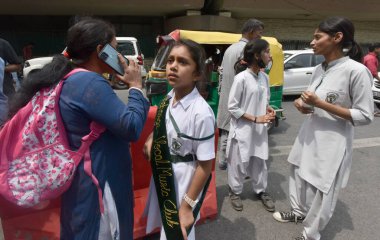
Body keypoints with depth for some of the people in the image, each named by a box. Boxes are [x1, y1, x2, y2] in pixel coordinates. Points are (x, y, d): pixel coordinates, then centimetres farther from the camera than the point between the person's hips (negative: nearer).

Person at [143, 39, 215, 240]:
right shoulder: (169, 97, -6)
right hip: (162, 176, 7)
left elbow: (205, 165, -23)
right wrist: (151, 139, -3)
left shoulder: (201, 112, -28)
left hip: (183, 181, -7)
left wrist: (187, 206, -17)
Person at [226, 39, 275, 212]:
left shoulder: (264, 77, 4)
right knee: (239, 162, 7)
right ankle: (235, 192, 28)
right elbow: (232, 108, -14)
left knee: (260, 161, 16)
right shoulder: (241, 78, -17)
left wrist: (268, 109, -5)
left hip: (260, 128, 6)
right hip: (242, 129, -6)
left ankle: (261, 191, 35)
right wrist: (255, 118, -17)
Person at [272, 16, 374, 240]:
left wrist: (321, 104, -23)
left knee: (320, 191, 6)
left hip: (332, 144, -7)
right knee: (300, 178, 21)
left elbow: (365, 116, -17)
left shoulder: (356, 71, -18)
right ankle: (299, 212, 47)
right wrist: (303, 105, -7)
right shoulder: (319, 69, 5)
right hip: (309, 136, 7)